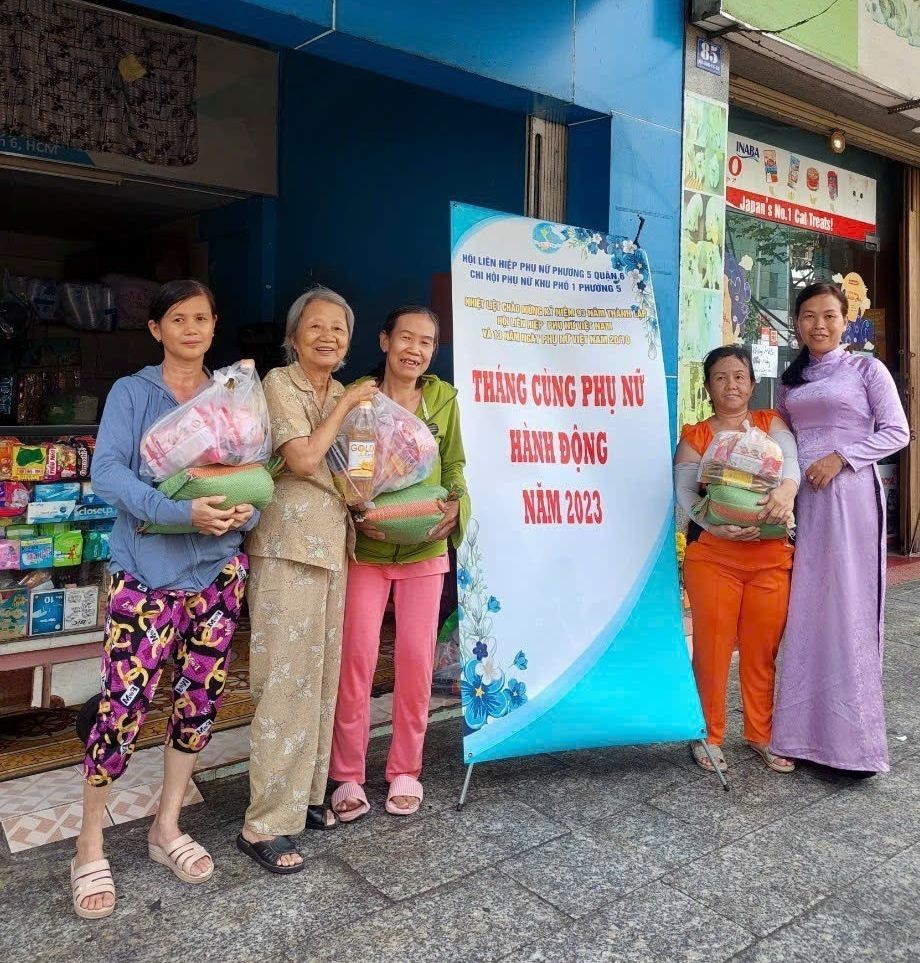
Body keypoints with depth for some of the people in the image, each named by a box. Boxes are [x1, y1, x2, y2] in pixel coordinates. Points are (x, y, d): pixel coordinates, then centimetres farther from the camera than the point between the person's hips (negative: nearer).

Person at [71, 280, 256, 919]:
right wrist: (182, 512, -24)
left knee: (201, 697, 9)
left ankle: (168, 827, 27)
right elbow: (107, 471, -11)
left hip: (218, 566, 4)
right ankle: (90, 842, 14)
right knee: (125, 702, -6)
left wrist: (245, 511, -12)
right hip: (148, 567, -4)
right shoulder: (132, 393, 1)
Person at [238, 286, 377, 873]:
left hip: (333, 541, 8)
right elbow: (304, 458, -18)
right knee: (288, 677, -7)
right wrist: (344, 407, -9)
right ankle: (265, 824, 3)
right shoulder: (279, 383, -7)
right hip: (289, 543, -8)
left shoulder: (342, 394, 15)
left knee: (322, 672, 13)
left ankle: (306, 792, 27)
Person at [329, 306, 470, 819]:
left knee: (416, 659, 7)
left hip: (424, 548, 2)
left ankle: (405, 772, 23)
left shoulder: (444, 398, 3)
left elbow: (454, 465, 10)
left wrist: (455, 504, -10)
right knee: (356, 657, -1)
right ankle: (348, 776, 15)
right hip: (365, 547, -2)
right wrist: (356, 514, -16)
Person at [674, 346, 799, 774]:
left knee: (763, 648, 9)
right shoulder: (694, 436, 6)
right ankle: (708, 735, 19)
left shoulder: (771, 423, 10)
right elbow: (685, 490, -8)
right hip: (712, 554, -1)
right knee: (712, 646, 3)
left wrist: (786, 489, -34)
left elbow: (790, 460, -10)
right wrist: (719, 525, -26)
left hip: (771, 555, 2)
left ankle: (760, 734, 27)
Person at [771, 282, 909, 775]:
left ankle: (854, 738, 5)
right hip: (801, 501, 4)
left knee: (848, 609, -4)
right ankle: (807, 731, 15)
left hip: (850, 496, -4)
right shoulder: (790, 381, 15)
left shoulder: (866, 369, 3)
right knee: (805, 610, 5)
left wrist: (841, 457, -14)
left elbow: (897, 432, -2)